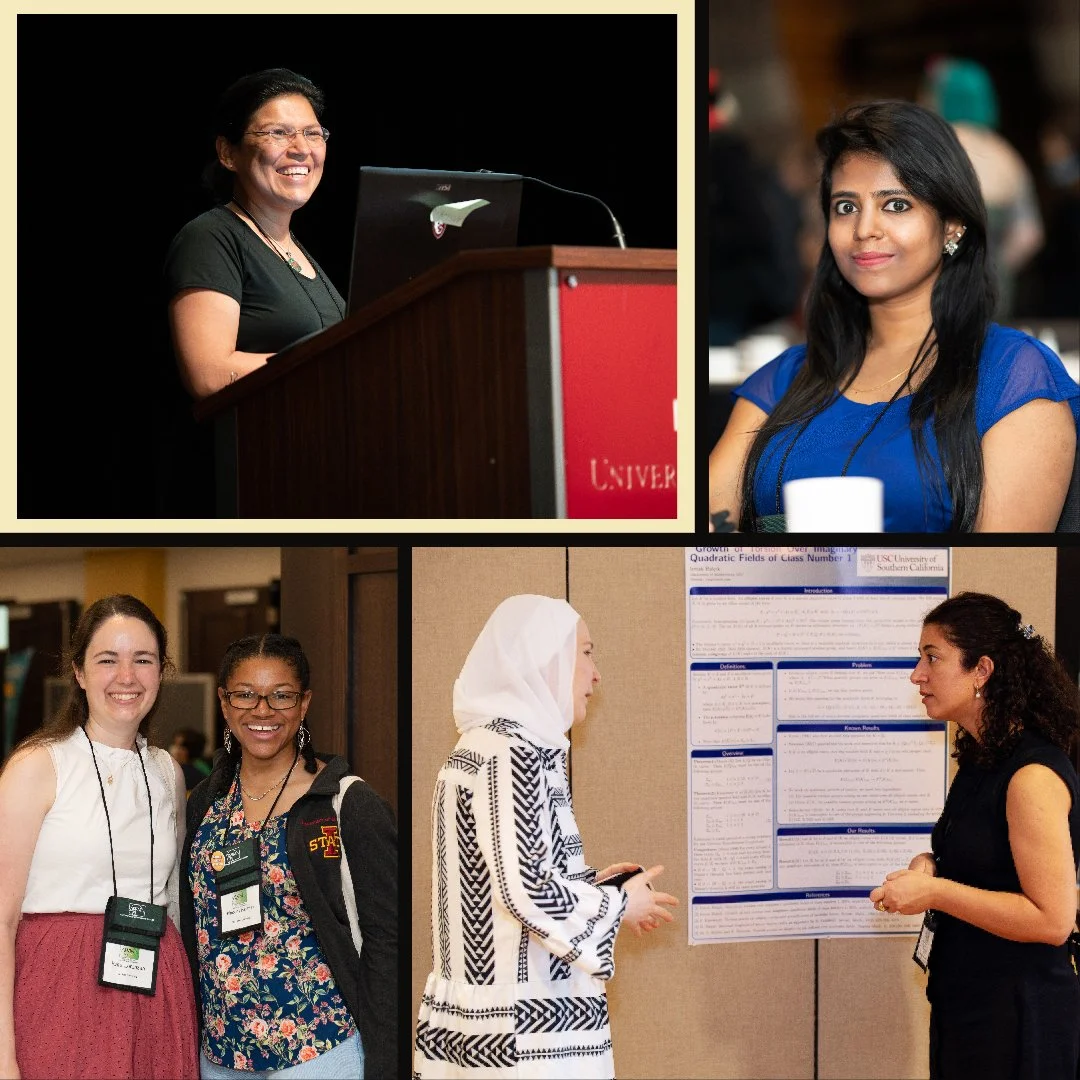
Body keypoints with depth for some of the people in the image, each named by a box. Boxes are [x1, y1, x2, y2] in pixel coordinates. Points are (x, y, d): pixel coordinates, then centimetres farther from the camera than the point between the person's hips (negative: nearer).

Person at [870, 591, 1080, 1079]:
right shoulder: (980, 760, 9)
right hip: (963, 1001, 9)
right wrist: (931, 868, 3)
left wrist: (936, 892, -22)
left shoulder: (1033, 775, -20)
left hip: (1016, 1017, -9)